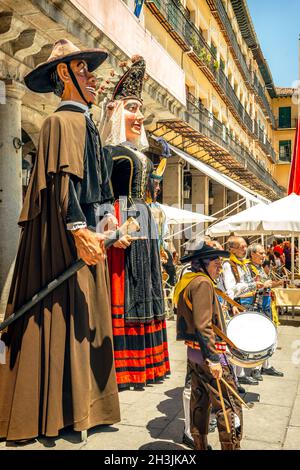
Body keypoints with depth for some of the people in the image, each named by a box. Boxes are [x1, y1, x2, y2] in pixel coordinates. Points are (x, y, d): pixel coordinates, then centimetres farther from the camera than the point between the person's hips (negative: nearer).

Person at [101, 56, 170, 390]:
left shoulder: (140, 154, 21)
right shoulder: (109, 151, -3)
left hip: (144, 226, 9)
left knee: (143, 290, 9)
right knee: (122, 289, -8)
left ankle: (142, 363, 18)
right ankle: (121, 367, 0)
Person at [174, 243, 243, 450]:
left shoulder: (188, 282, 12)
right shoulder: (203, 283, -17)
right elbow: (203, 325, -24)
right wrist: (213, 359, -22)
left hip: (193, 352, 10)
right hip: (207, 352, -10)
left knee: (200, 402, 17)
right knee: (230, 406, -2)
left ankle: (200, 445, 28)